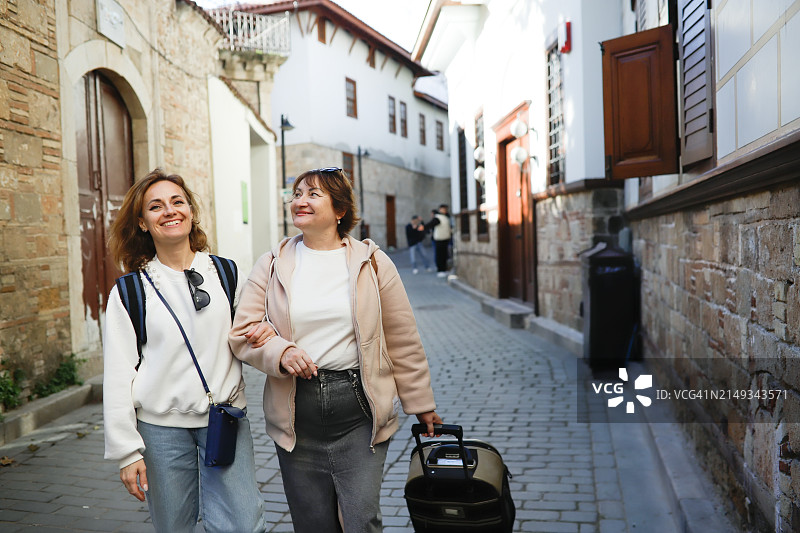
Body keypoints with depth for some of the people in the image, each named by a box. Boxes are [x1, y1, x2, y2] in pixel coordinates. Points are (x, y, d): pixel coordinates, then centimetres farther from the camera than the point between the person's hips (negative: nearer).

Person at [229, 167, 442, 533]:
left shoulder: (372, 263, 1)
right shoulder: (272, 266, 5)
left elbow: (403, 341, 4)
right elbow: (243, 332, 2)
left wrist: (421, 404, 8)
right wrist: (281, 353, -18)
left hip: (359, 411, -2)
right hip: (296, 416, 2)